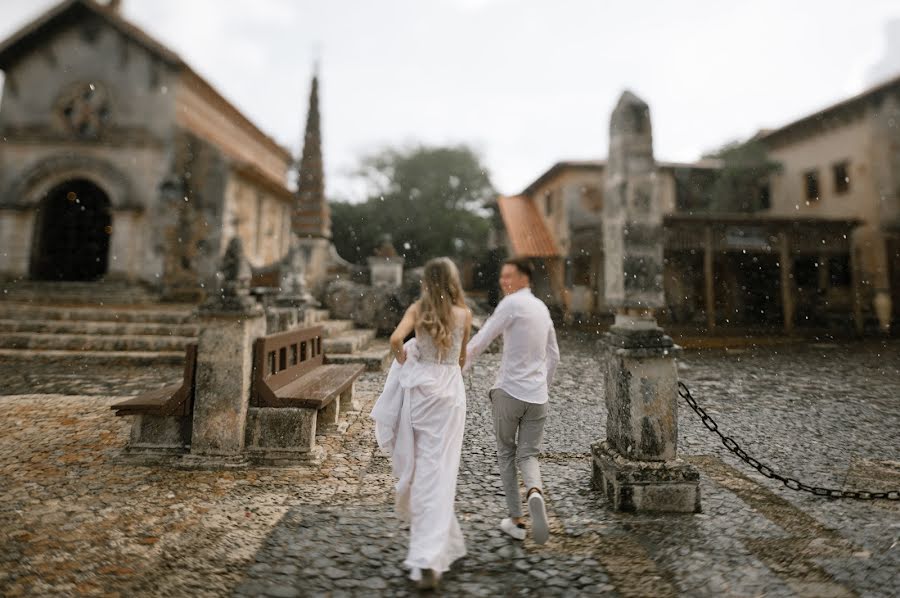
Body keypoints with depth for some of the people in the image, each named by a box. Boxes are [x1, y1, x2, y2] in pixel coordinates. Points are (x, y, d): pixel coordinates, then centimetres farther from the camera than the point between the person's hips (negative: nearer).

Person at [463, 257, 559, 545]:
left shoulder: (512, 304, -9)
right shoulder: (542, 308, 13)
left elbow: (481, 340, -13)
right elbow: (554, 356, 19)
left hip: (508, 391, -5)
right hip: (537, 396, 5)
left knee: (506, 454, 13)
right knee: (528, 456, 11)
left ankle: (516, 520, 17)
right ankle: (535, 493, -19)